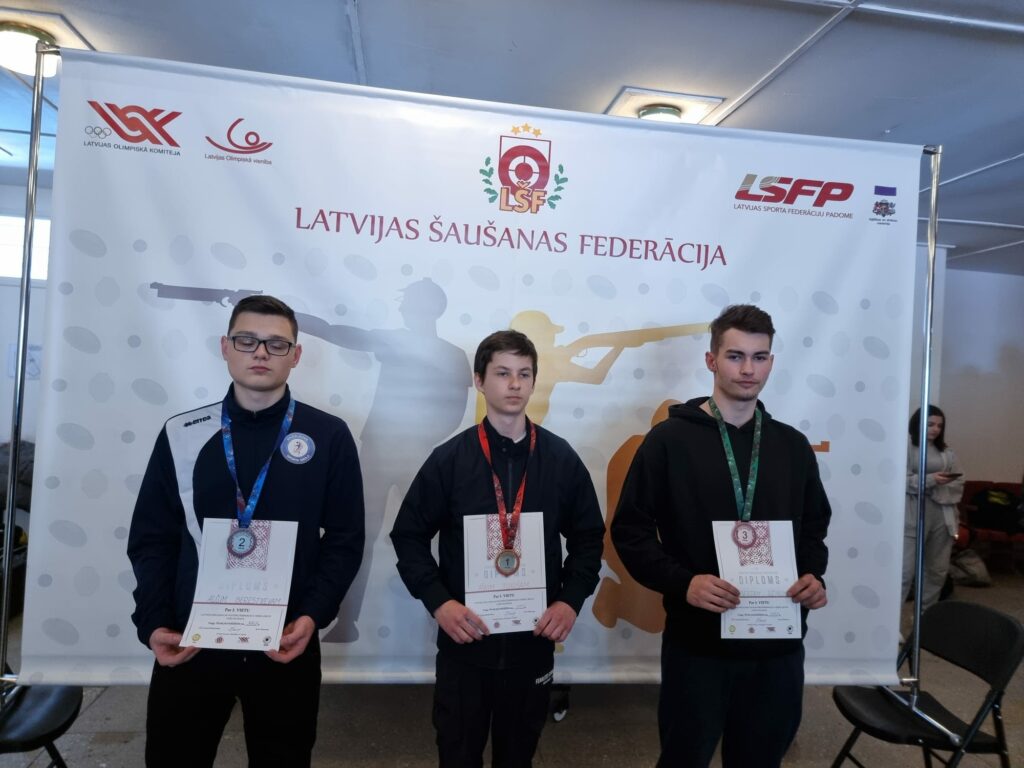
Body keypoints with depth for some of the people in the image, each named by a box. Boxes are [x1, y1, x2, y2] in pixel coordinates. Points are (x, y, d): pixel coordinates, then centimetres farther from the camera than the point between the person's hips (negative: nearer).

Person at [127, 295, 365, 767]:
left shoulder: (329, 437, -4)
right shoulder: (181, 434, 1)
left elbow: (345, 539, -3)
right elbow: (151, 538, 4)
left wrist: (313, 615, -13)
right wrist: (153, 623, -6)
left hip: (287, 644, -1)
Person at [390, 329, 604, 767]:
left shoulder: (561, 459, -2)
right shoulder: (449, 459, -6)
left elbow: (589, 537, 5)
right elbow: (409, 537, -2)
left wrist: (571, 601, -7)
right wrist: (438, 602, -13)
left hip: (533, 639, 2)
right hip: (464, 638, -1)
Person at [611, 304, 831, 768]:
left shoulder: (792, 445, 6)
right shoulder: (670, 439, -7)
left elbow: (815, 526, 16)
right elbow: (630, 529, -8)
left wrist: (814, 576, -4)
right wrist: (683, 583, -20)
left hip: (778, 644, 4)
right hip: (697, 642, -3)